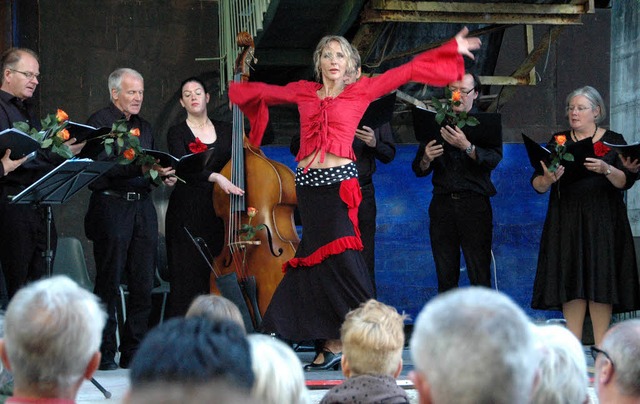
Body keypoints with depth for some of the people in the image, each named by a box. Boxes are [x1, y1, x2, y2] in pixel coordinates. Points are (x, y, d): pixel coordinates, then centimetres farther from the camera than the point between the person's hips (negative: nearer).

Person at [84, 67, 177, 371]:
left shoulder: (144, 127, 20)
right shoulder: (99, 123, -3)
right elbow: (101, 167, -15)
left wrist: (163, 175, 1)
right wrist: (140, 168, -23)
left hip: (143, 207, 7)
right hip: (111, 207, -7)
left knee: (143, 285, 4)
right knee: (109, 286, -3)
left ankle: (133, 352, 10)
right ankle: (104, 354, 2)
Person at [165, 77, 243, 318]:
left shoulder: (225, 131, 15)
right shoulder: (178, 134, 3)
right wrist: (215, 177, -28)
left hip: (219, 210, 3)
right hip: (188, 213, -3)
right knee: (189, 277, -7)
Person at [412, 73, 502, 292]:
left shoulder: (486, 124, 8)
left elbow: (493, 159, -10)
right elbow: (418, 170, 12)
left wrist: (467, 147, -25)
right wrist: (426, 159, -10)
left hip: (474, 203, -3)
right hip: (442, 203, 3)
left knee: (479, 274, -8)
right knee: (445, 275, 1)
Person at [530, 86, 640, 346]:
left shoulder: (613, 141, 5)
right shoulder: (558, 142, 10)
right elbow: (537, 185, 4)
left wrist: (606, 170, -25)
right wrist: (547, 180, -19)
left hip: (603, 222, -1)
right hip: (566, 222, 2)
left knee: (601, 279, -6)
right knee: (570, 279, -3)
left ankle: (601, 347, -3)